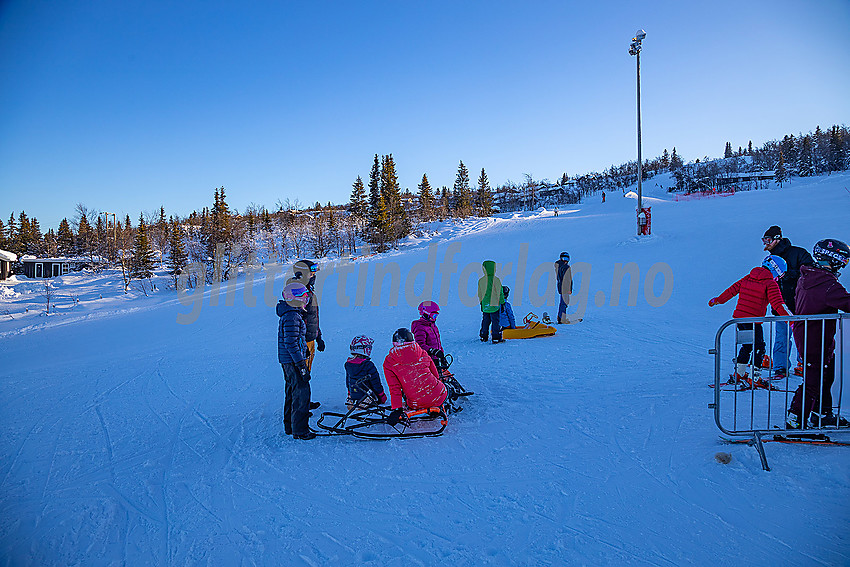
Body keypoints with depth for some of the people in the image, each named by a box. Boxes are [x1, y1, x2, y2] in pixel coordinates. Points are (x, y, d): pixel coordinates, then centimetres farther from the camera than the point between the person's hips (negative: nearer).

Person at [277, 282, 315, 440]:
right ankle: (299, 430, 2)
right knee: (301, 393, -5)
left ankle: (289, 426, 29)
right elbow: (291, 344, -23)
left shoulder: (288, 314, 13)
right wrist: (302, 367, -22)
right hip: (292, 361, -11)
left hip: (287, 361, 11)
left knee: (292, 392, 18)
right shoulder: (292, 317, -19)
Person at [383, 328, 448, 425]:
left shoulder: (389, 363, -2)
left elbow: (394, 388, -5)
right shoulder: (422, 353, 4)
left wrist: (397, 409, -2)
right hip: (438, 397, 0)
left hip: (416, 404, 0)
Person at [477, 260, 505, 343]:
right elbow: (500, 293, -7)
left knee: (485, 321, 16)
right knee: (495, 321, 3)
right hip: (494, 305, -4)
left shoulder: (481, 280, -1)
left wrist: (481, 303, 20)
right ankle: (496, 338, 2)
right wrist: (502, 303, 3)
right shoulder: (496, 280, -12)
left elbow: (479, 294, 9)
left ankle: (483, 337, 22)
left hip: (485, 305, 4)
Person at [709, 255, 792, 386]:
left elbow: (732, 289, 17)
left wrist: (718, 300, 27)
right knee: (759, 348, 3)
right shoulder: (771, 284, -8)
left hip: (739, 317, 7)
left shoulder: (748, 278, 10)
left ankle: (739, 374, 30)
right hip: (753, 320, -7)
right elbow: (777, 304, -17)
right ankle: (753, 378, -3)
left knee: (747, 345, 23)